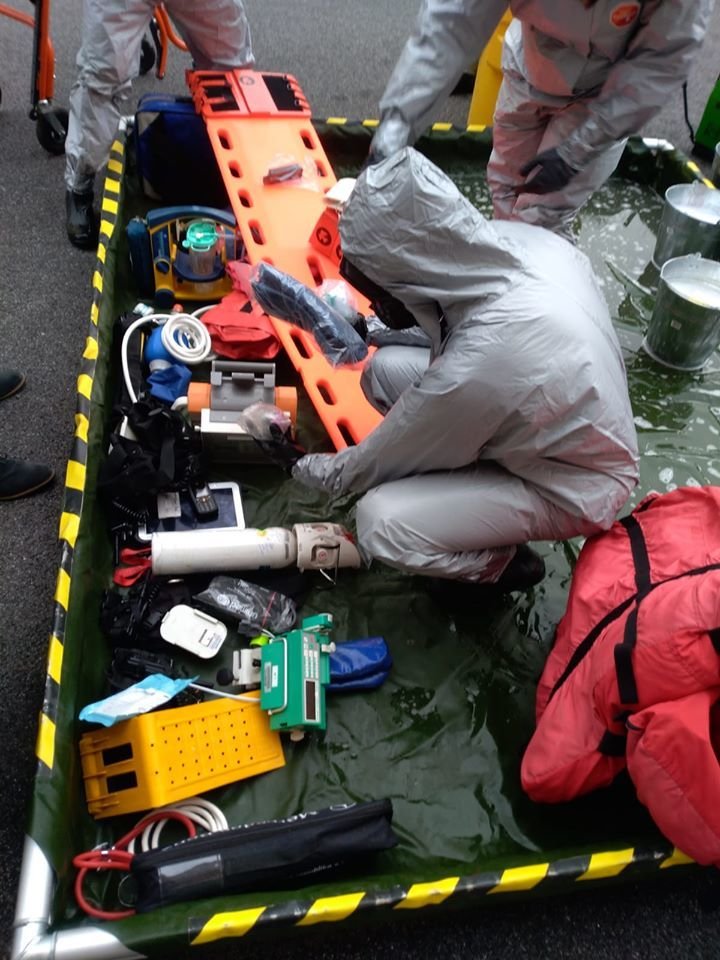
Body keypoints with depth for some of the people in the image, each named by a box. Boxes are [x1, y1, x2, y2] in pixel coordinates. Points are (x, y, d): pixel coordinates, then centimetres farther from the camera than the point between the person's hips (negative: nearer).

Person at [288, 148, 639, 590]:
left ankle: (505, 562, 5)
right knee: (385, 370, -2)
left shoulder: (476, 365, -38)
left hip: (572, 487, -7)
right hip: (572, 437, 7)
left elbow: (382, 462, -18)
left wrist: (309, 468, 0)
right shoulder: (523, 240, -20)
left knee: (381, 523, -21)